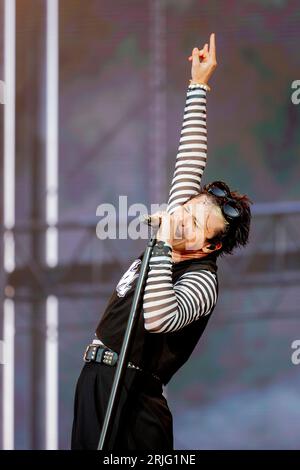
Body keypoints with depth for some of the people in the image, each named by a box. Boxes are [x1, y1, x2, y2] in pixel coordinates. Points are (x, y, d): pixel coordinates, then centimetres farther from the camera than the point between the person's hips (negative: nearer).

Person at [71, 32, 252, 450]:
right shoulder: (176, 230, 6)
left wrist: (162, 244, -31)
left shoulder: (201, 282, -16)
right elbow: (190, 160, 13)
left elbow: (158, 318, -37)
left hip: (131, 399, -8)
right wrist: (198, 86, 18)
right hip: (96, 379, 8)